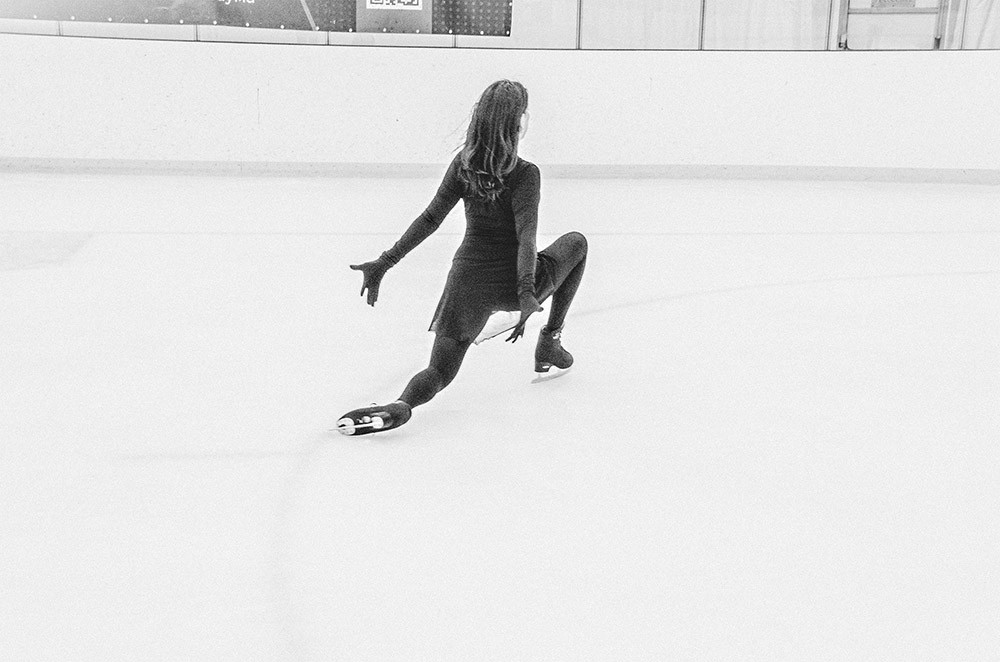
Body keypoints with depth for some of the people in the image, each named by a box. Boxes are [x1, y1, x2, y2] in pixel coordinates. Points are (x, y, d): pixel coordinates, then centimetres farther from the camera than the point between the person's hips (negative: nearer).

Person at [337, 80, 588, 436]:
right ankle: (549, 342, 25)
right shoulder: (525, 173, -14)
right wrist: (526, 293, -31)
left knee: (440, 371, 11)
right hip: (513, 282, -3)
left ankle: (400, 405, -27)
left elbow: (429, 219, -5)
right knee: (576, 242, 26)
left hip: (468, 280, 3)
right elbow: (526, 236, -25)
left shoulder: (463, 163, -2)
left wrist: (385, 262, -3)